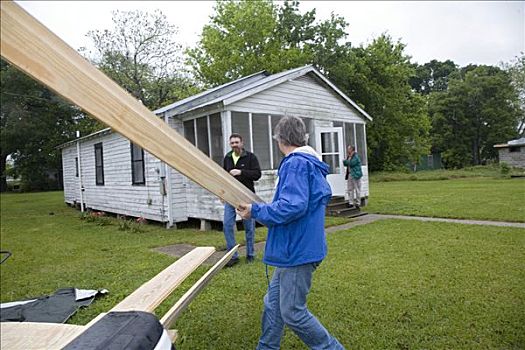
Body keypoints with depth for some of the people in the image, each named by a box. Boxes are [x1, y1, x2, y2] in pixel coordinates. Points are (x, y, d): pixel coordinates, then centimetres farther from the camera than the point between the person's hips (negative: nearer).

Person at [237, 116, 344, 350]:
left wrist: (255, 211, -16)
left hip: (298, 251, -10)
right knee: (273, 303, 18)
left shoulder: (296, 163, -17)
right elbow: (323, 196, 25)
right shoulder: (313, 165, 14)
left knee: (293, 313, 3)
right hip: (295, 249, 10)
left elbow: (293, 206, -28)